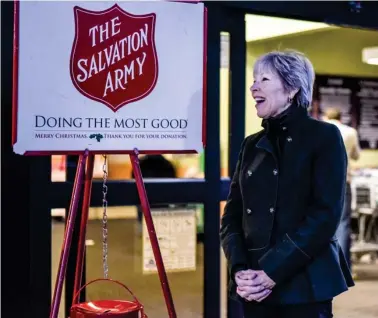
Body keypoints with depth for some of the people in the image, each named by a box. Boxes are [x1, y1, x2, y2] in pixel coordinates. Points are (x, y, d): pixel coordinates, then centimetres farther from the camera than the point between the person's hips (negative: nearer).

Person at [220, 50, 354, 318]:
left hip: (303, 284, -4)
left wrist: (272, 273, -16)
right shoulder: (252, 145, 12)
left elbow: (326, 215, -12)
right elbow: (232, 214, 8)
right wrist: (240, 268, -9)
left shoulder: (324, 136, -3)